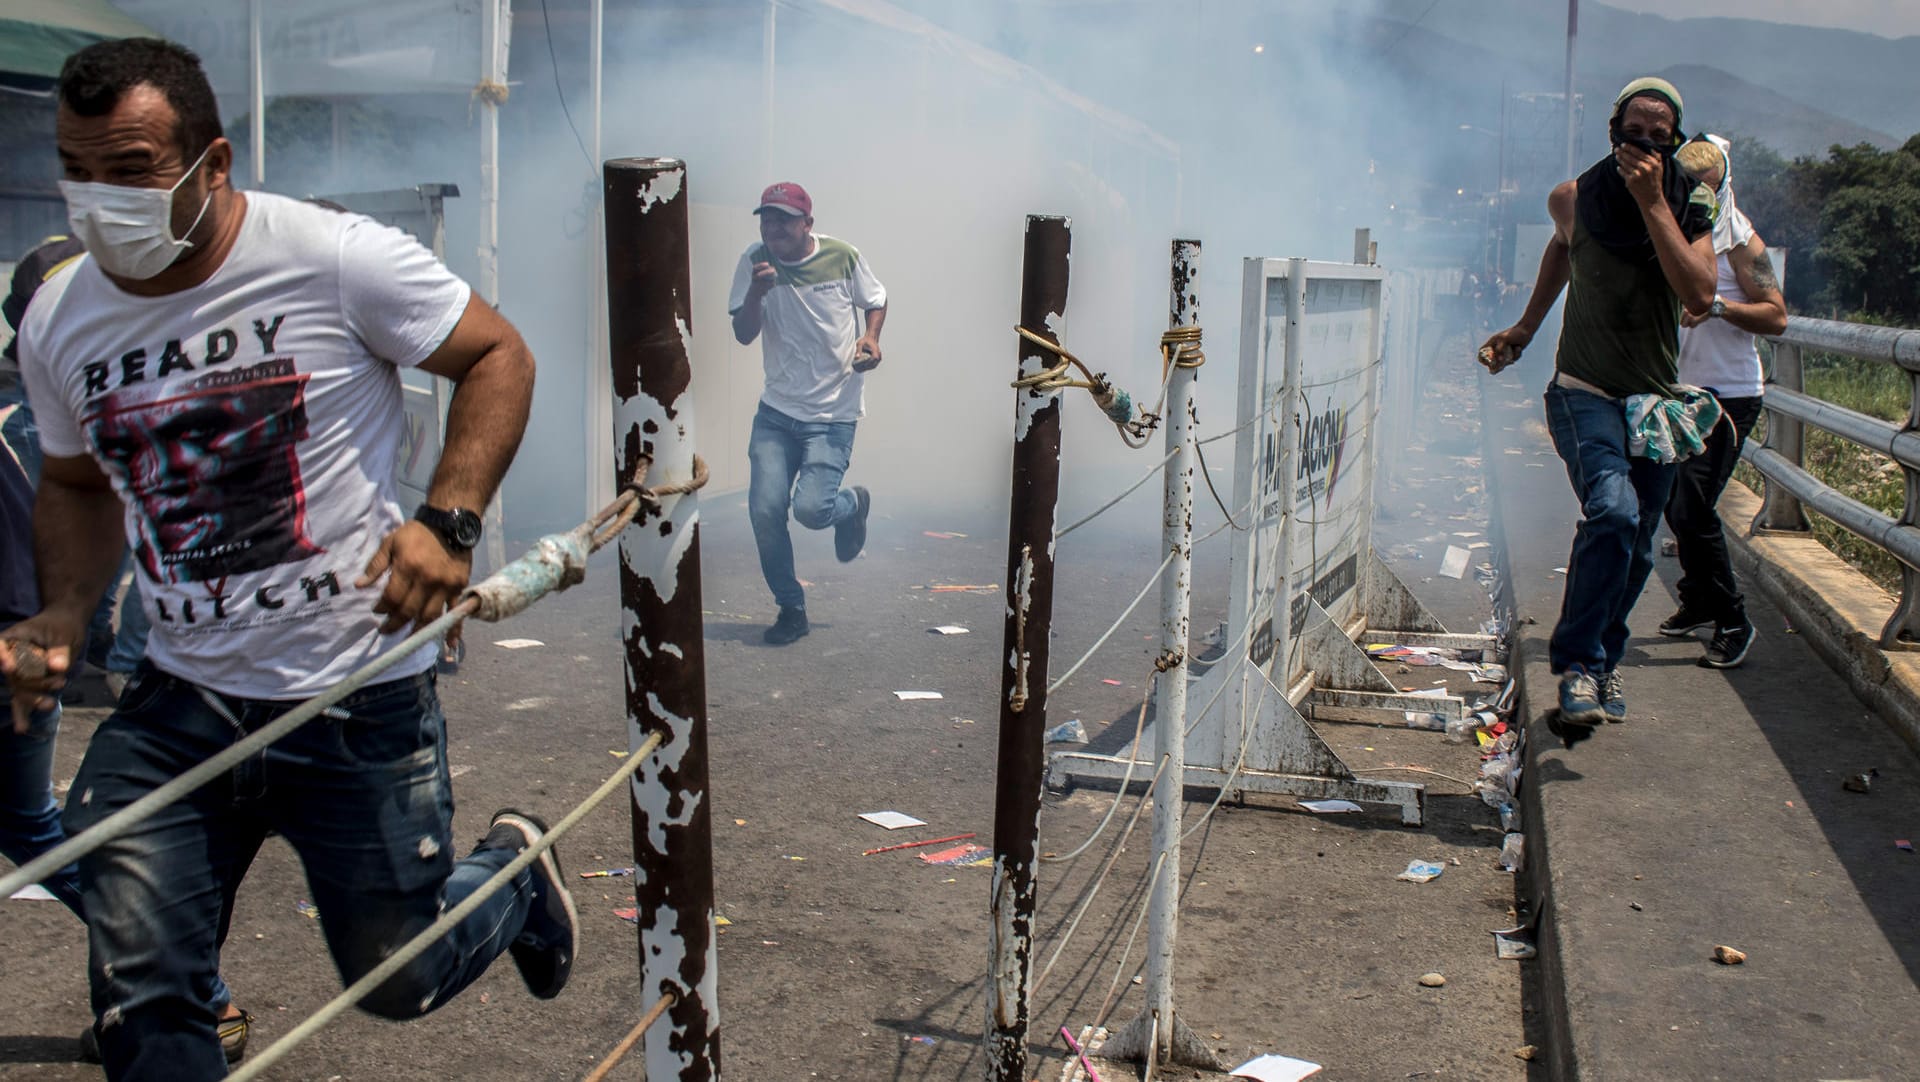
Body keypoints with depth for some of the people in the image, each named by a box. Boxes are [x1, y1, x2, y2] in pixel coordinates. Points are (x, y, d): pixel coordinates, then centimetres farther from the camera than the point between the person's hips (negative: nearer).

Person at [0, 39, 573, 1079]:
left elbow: (496, 354, -5)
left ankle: (515, 868, 42)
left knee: (399, 980, 10)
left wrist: (446, 521, -18)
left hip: (360, 703, -4)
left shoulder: (337, 256, -14)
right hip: (175, 708, 4)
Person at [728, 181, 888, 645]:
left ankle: (852, 504, 22)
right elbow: (743, 335, -6)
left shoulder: (842, 257, -7)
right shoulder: (755, 263, -3)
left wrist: (870, 337, -10)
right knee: (764, 510, -7)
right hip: (776, 410, 3)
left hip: (833, 413, -2)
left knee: (811, 509, -17)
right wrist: (756, 293, -25)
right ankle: (791, 609, 14)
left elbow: (876, 301, 10)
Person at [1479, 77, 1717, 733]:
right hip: (1585, 392, -2)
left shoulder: (1690, 208, -3)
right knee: (1613, 511, -28)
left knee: (1634, 548, 8)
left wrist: (1652, 203, -23)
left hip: (1655, 402, 3)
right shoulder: (1575, 199, -2)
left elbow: (1699, 296, -20)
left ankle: (1603, 659, 31)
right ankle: (1578, 663, -20)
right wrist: (1523, 329, 25)